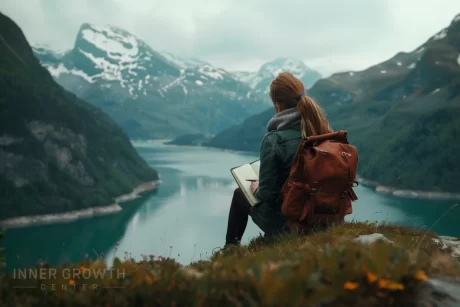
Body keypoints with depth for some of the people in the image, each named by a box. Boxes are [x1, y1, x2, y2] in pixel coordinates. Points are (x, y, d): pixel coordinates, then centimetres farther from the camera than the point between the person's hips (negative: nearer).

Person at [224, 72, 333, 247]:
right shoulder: (324, 130, -7)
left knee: (240, 194, 23)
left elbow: (267, 193, -21)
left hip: (285, 221, -5)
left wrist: (257, 189, 2)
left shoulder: (274, 140, -24)